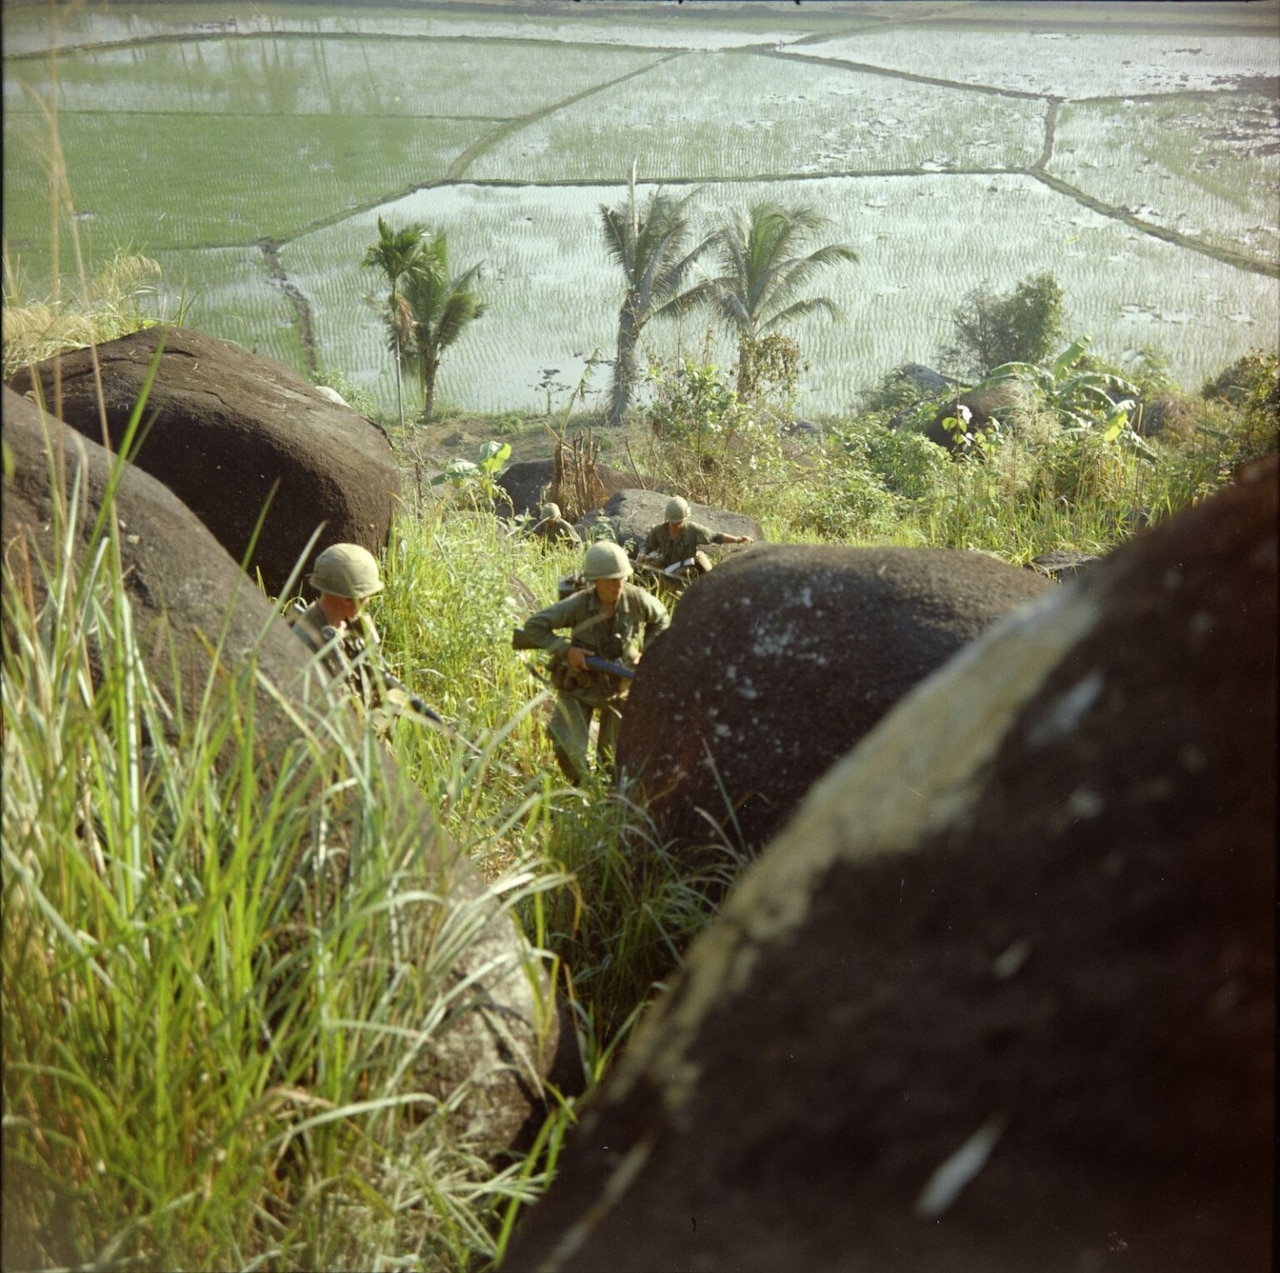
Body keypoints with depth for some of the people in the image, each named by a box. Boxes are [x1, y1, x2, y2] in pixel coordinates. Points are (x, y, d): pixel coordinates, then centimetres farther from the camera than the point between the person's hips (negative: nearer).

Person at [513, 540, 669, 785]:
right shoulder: (578, 605, -26)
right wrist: (566, 649, -28)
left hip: (619, 688, 2)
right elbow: (533, 625, -22)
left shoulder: (638, 599, -18)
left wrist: (645, 653, -5)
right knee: (568, 750, -12)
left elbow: (662, 620, 5)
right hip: (578, 688, -2)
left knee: (615, 757, 11)